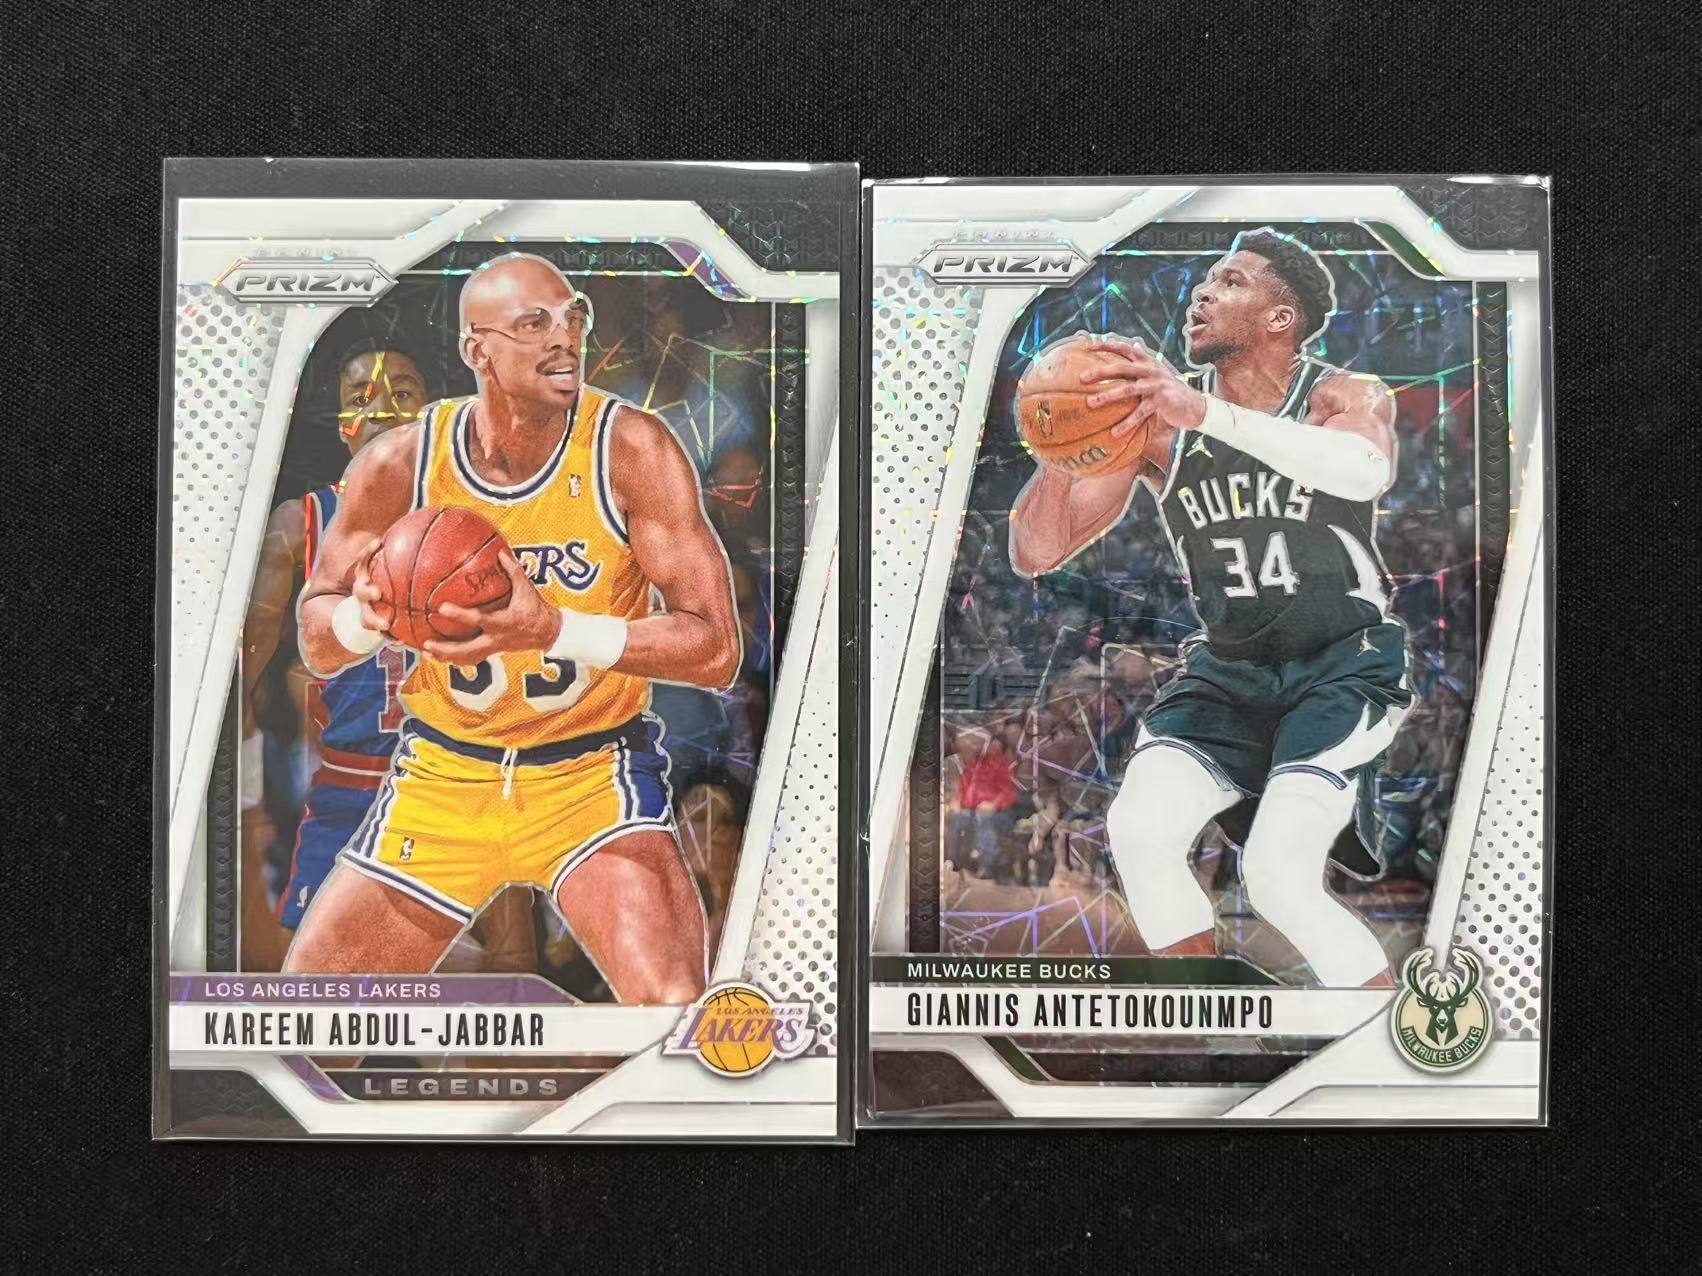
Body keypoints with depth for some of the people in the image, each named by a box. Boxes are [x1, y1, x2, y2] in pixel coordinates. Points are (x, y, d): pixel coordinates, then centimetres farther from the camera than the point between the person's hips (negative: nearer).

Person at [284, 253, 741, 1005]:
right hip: (443, 775, 3)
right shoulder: (401, 462, -9)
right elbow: (317, 644, 1)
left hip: (592, 772, -3)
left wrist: (553, 628, -33)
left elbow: (715, 648, -20)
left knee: (671, 1000, -22)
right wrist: (368, 614, -23)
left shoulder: (631, 449, -16)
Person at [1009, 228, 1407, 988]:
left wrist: (1207, 413, -48)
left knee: (1278, 874, -21)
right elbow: (1034, 555, -6)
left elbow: (1368, 469, -37)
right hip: (1226, 669, 4)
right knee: (1138, 830, -19)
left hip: (1344, 667, -3)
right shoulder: (1154, 417, -2)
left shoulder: (1344, 398, -10)